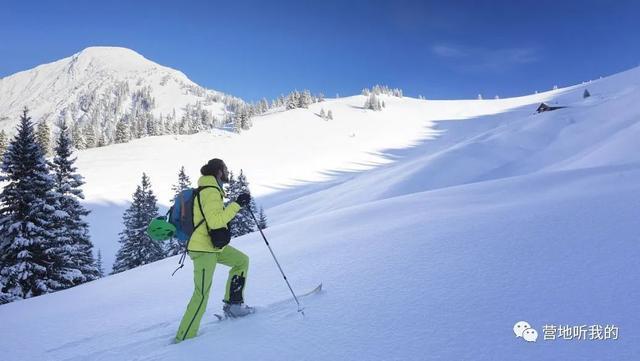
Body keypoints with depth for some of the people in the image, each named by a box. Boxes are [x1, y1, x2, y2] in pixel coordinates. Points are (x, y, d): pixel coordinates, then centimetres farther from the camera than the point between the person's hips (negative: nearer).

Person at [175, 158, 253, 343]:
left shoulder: (210, 189, 12)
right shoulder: (211, 192, -19)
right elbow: (215, 221, -29)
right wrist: (236, 204, -26)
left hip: (214, 246, 10)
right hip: (203, 249, -10)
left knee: (242, 260, 16)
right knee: (202, 295, -7)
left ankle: (233, 304, 18)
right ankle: (184, 338, 1)